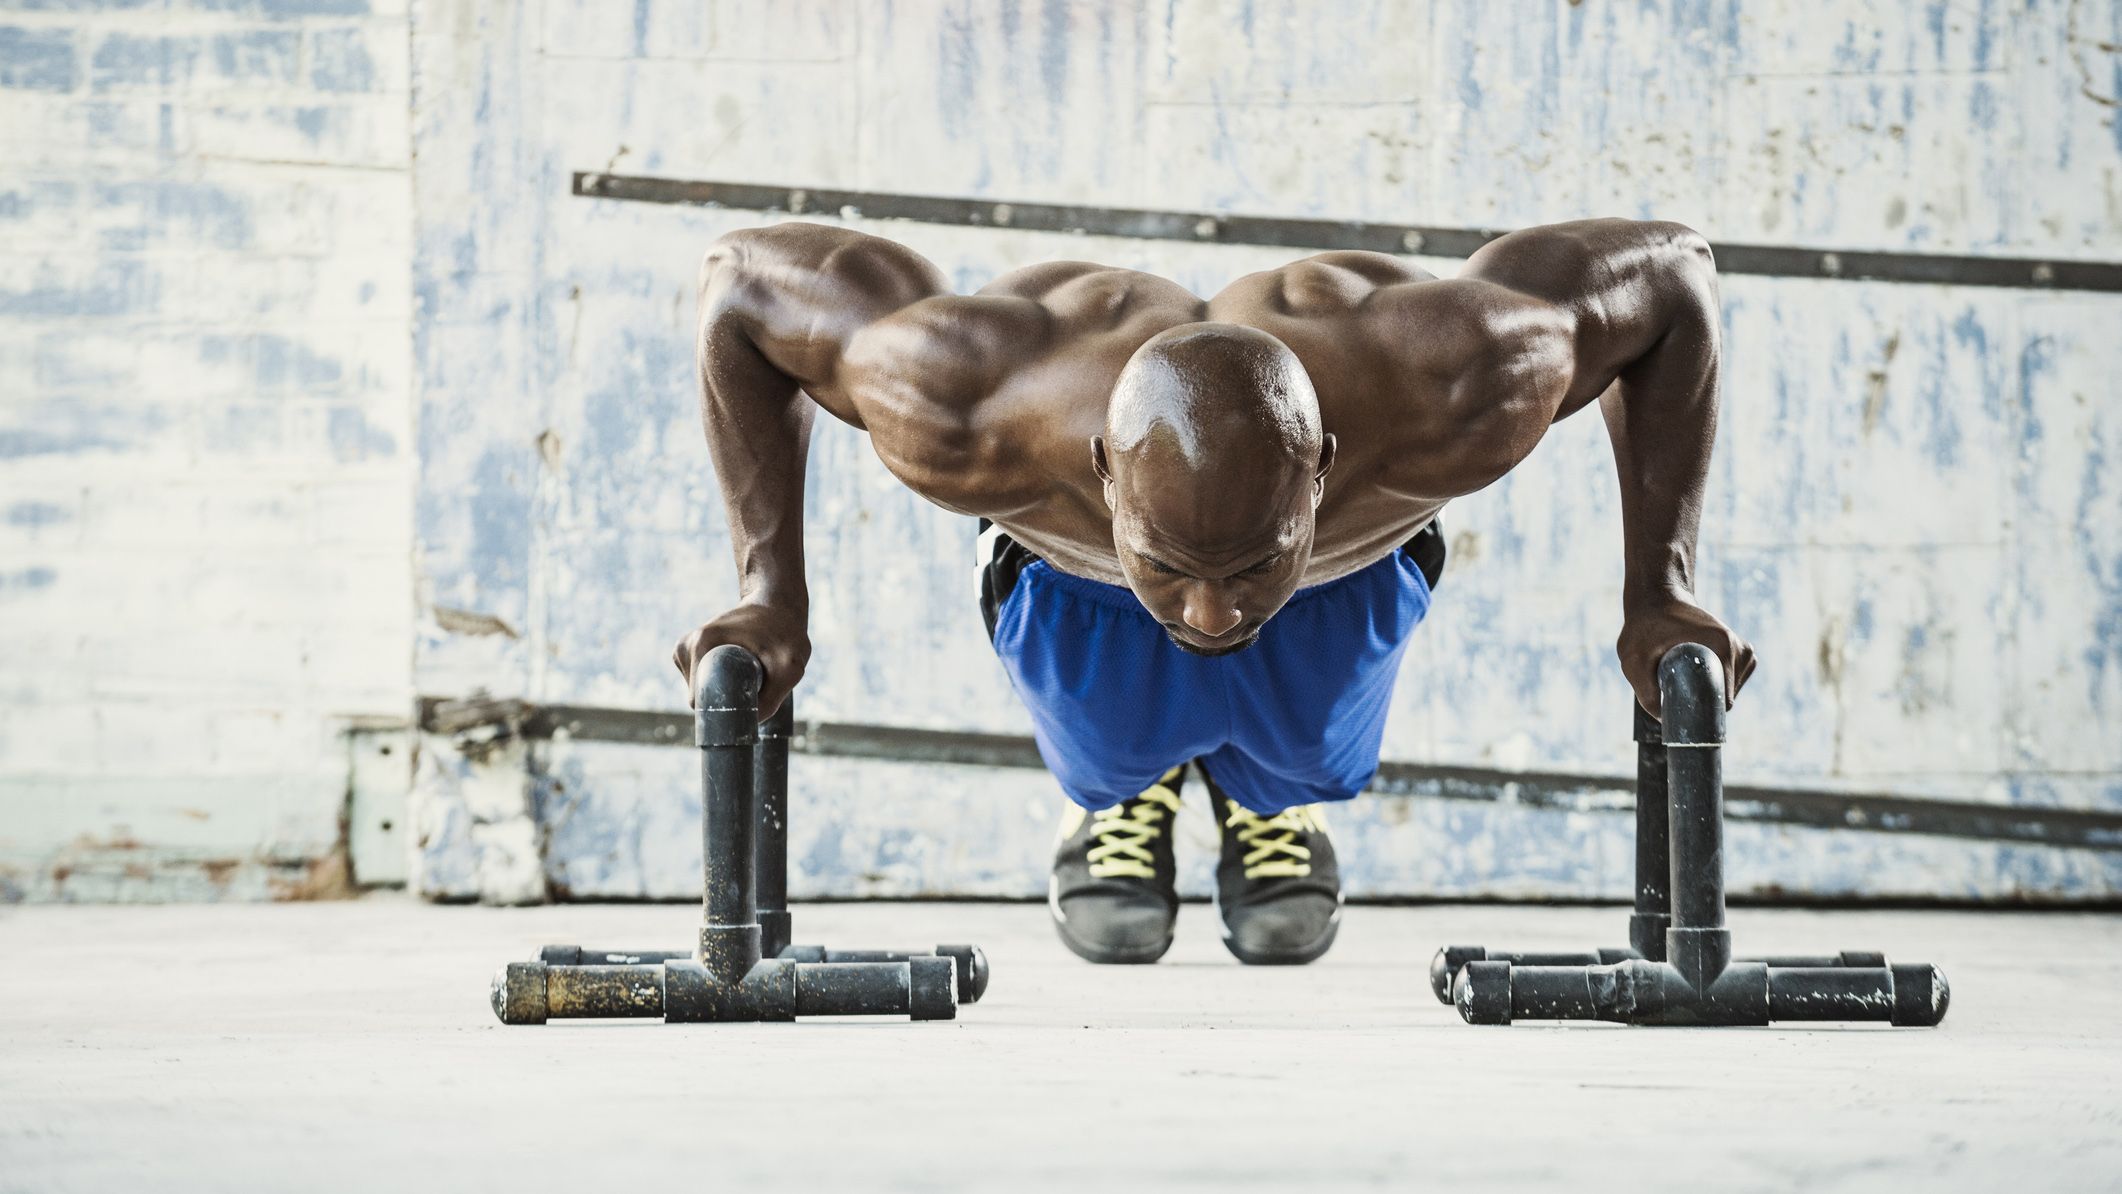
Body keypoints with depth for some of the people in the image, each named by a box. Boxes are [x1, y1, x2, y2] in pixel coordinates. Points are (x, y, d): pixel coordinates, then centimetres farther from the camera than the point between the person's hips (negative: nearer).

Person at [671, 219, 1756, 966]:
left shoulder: (1450, 405, -47)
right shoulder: (970, 419, -48)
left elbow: (1669, 274, -29)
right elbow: (742, 277, -30)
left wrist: (1658, 588, -30)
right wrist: (771, 594, -30)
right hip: (1072, 570, 0)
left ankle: (1270, 790, 45)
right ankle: (1122, 789, 45)